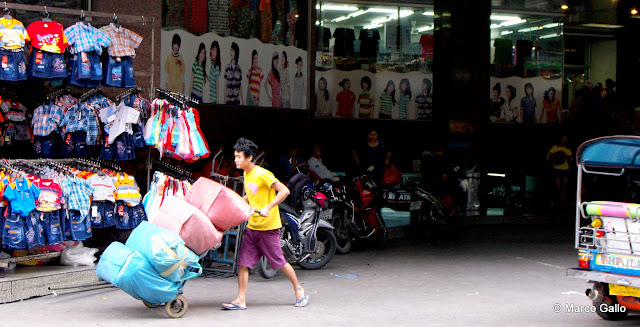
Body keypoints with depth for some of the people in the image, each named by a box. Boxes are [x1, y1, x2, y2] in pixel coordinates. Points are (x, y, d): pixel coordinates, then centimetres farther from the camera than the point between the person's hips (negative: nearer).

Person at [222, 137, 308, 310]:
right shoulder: (246, 174, 10)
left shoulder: (262, 174, -16)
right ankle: (241, 300, 3)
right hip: (252, 226, 8)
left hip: (268, 227, -8)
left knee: (279, 262, 4)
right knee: (243, 262, 0)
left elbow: (284, 191, -21)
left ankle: (299, 290, 23)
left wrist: (268, 208, -27)